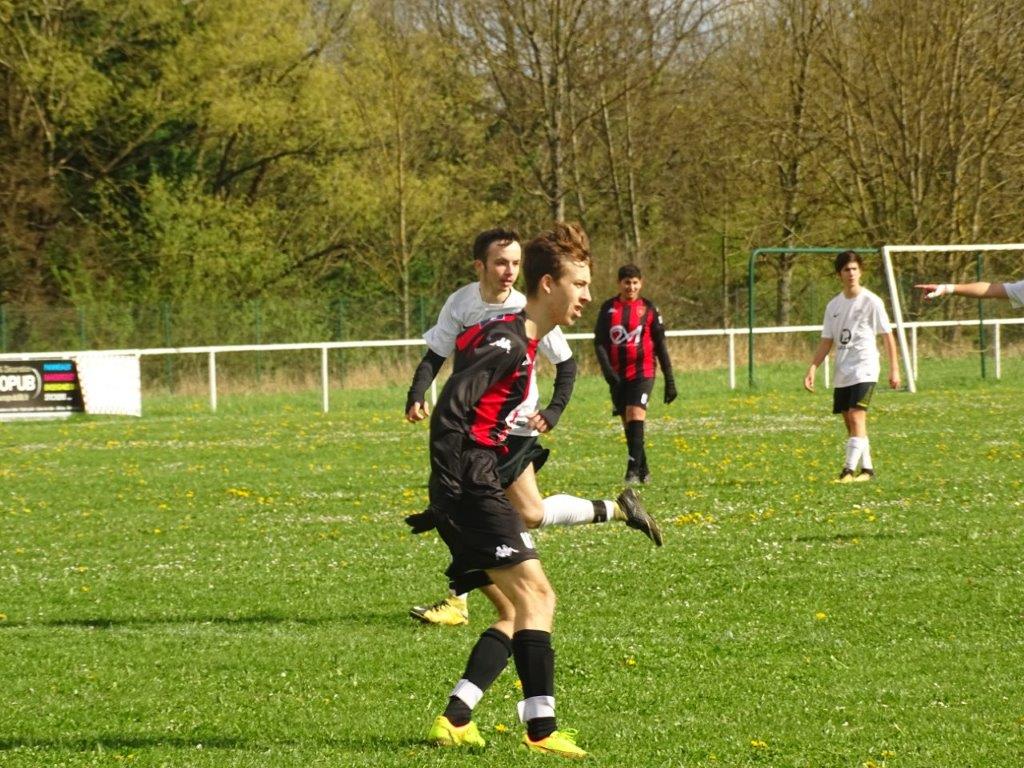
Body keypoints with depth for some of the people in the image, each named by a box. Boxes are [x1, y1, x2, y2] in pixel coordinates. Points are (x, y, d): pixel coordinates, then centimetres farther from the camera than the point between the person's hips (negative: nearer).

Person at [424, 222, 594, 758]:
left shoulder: (519, 340, 18)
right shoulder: (508, 343, -13)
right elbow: (449, 411, -22)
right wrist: (452, 490, -23)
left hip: (469, 496, 10)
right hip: (471, 490, -10)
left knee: (516, 613, 12)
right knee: (536, 596, -13)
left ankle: (454, 721, 7)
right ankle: (541, 729, -17)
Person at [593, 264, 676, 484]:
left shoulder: (648, 308, 2)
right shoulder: (609, 308, 5)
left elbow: (660, 346, 5)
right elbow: (599, 342, 4)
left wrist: (669, 380, 5)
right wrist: (606, 368, -14)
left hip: (642, 372, -3)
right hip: (617, 375, 3)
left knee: (635, 417, -19)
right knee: (628, 424, 9)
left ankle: (633, 469, -22)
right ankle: (643, 470, 22)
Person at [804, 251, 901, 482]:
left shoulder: (871, 301, -5)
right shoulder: (834, 305, 10)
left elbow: (887, 336, -3)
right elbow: (826, 342, 13)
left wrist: (894, 369, -7)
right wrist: (812, 369, 4)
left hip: (864, 369, -6)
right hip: (842, 372, 6)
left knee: (856, 417, -17)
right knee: (849, 422, 8)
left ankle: (849, 470, -22)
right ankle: (867, 468, 19)